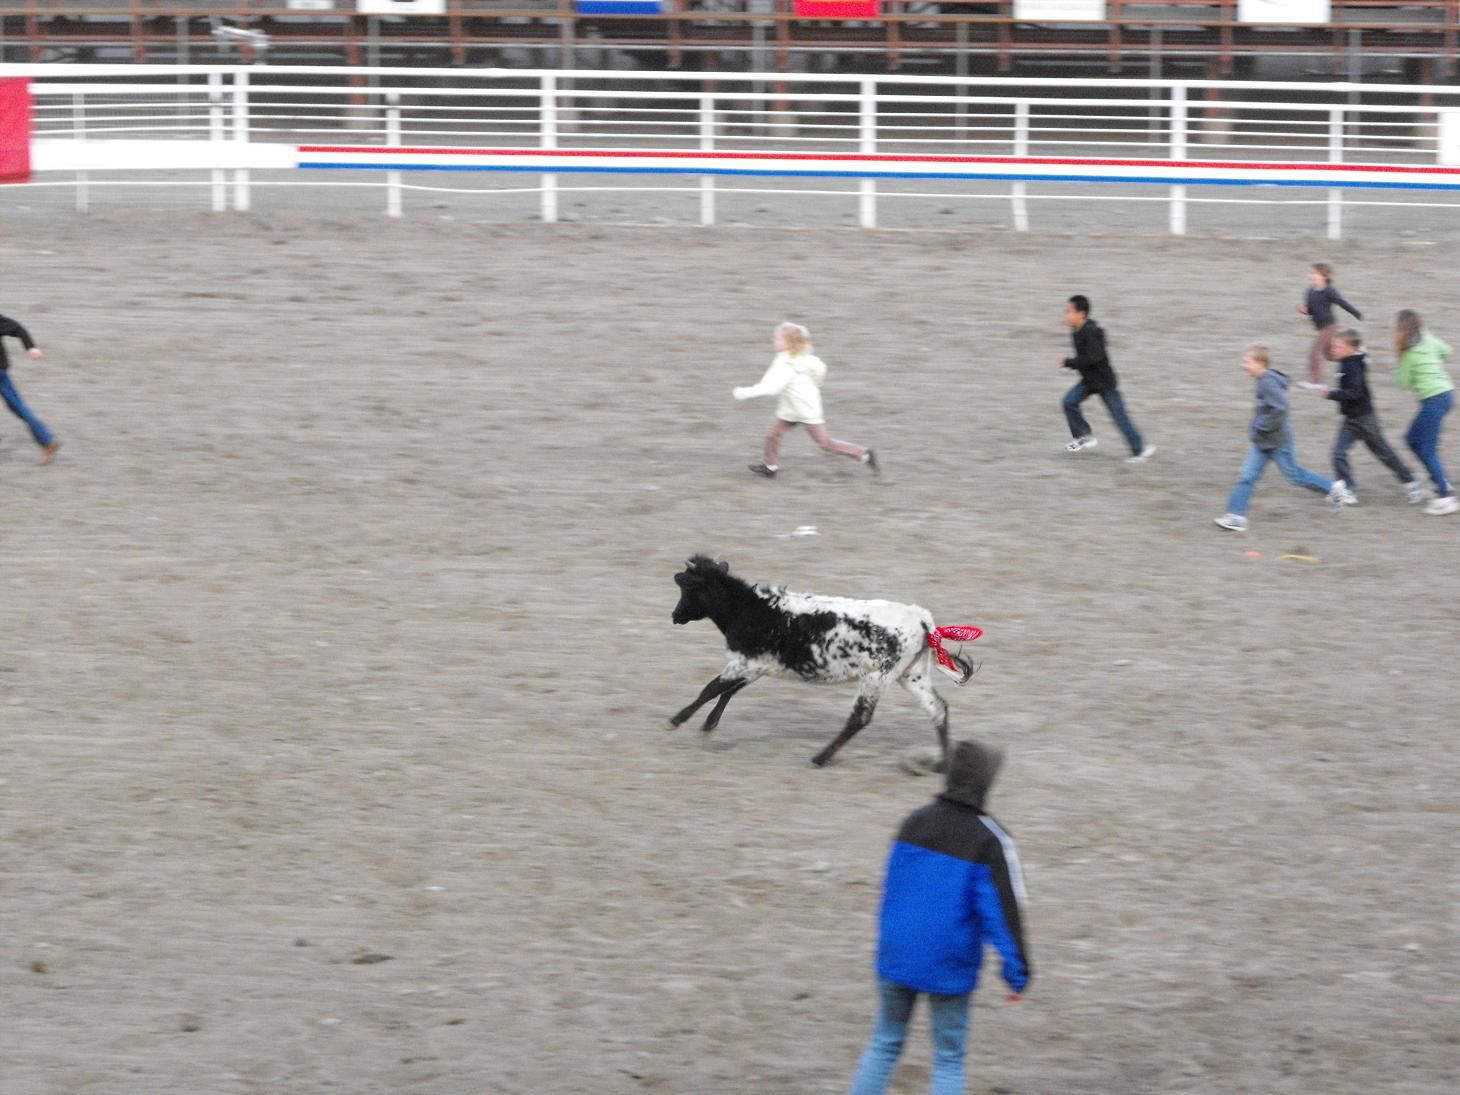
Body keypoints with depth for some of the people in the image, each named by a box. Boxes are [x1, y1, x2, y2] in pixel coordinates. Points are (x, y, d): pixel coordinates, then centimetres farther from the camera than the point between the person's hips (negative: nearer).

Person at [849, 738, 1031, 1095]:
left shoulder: (914, 823, 3)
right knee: (948, 1059, 7)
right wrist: (1018, 973, -7)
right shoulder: (989, 841, -13)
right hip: (949, 969, -4)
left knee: (885, 1044, 16)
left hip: (896, 958, 4)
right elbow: (1003, 910, -13)